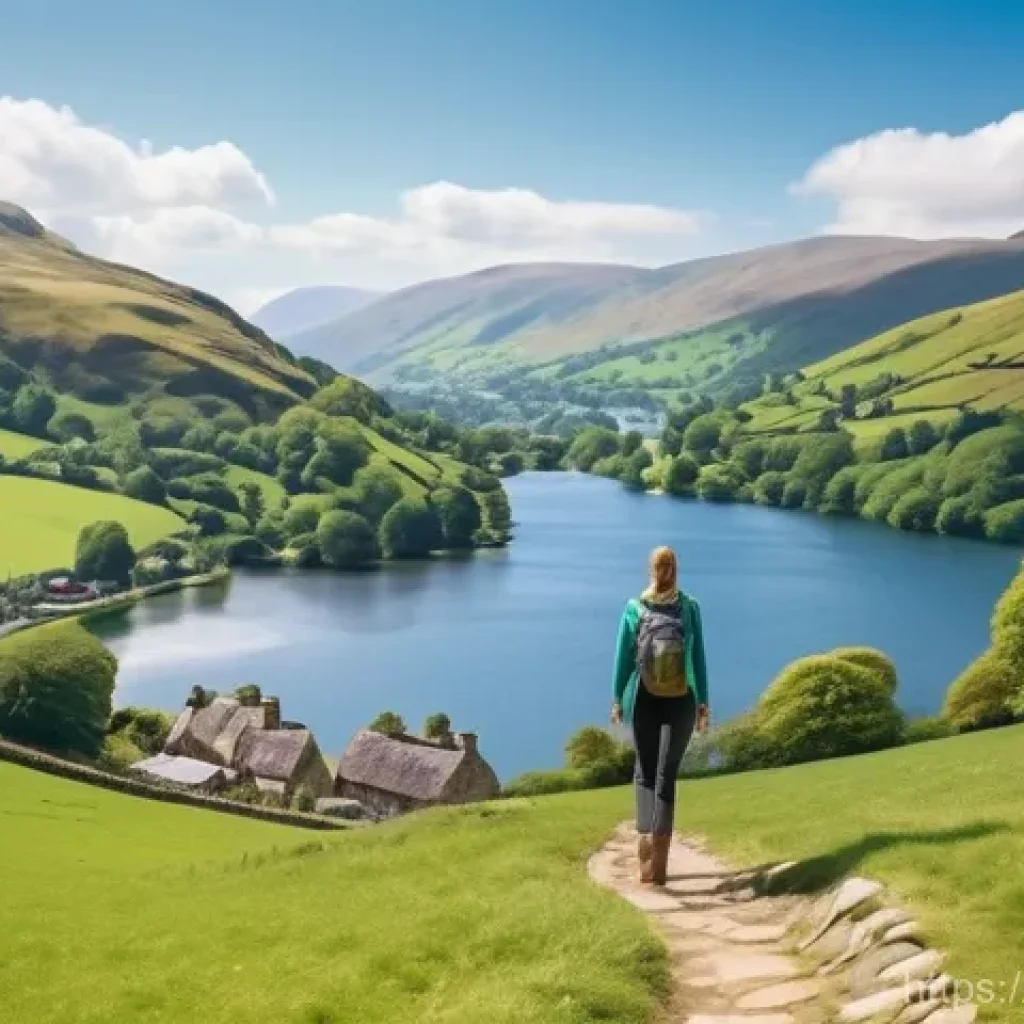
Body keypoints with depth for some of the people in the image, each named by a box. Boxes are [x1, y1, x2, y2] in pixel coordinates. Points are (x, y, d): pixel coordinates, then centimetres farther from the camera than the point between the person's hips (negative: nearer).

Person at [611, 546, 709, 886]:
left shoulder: (634, 608, -2)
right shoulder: (689, 607, -2)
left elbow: (623, 657, 1)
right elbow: (698, 657, -2)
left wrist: (617, 699, 8)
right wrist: (703, 703, 2)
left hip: (644, 701, 0)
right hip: (681, 702, 0)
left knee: (645, 772, 16)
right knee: (666, 775, 2)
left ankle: (645, 837, -1)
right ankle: (658, 861, -5)